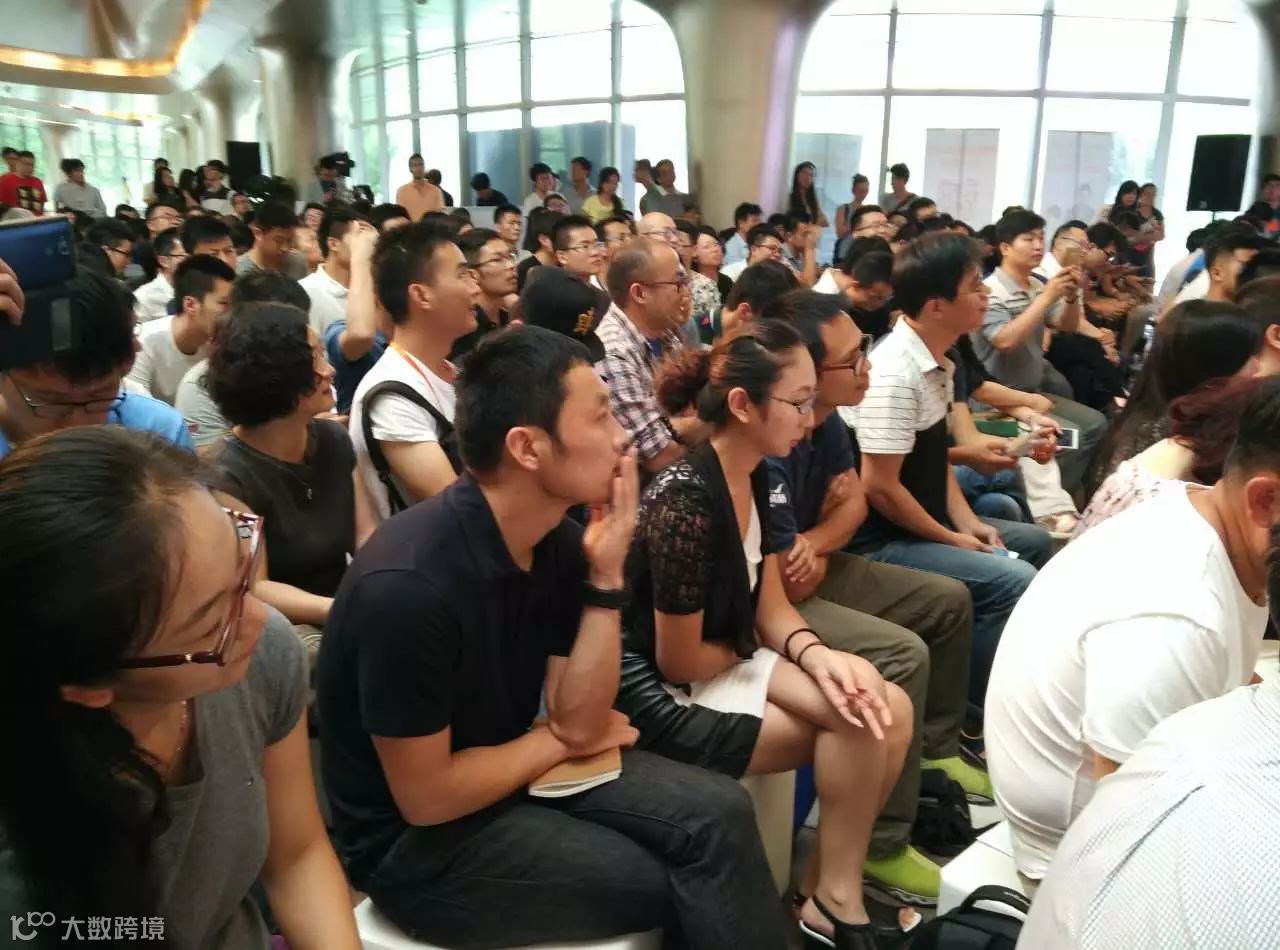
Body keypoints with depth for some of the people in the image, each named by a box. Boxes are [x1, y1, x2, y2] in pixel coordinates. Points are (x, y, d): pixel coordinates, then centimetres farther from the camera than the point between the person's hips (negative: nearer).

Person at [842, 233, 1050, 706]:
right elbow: (880, 488, -25)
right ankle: (972, 707, -5)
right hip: (881, 538, -10)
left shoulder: (936, 359, 5)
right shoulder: (896, 374, -24)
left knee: (1034, 541, 20)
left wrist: (965, 521, 2)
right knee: (1013, 580, -22)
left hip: (925, 520, 10)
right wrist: (953, 540, -13)